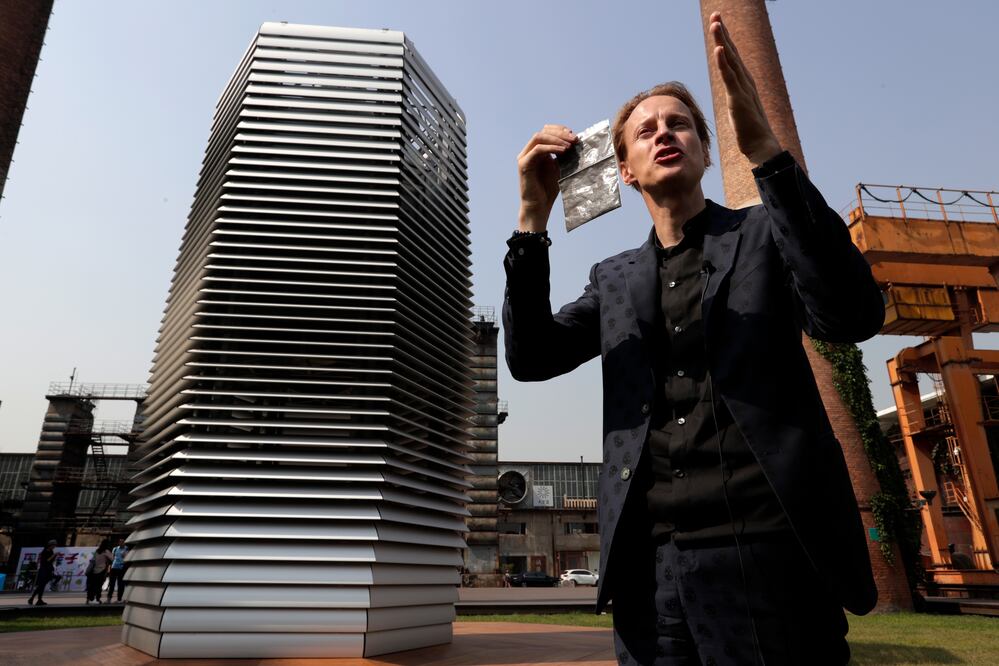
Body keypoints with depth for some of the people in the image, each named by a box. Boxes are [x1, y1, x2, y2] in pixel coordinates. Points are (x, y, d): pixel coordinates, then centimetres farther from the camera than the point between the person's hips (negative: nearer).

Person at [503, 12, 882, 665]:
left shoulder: (765, 232, 8)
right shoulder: (615, 278, 15)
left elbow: (853, 316, -11)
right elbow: (530, 358, 2)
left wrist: (765, 148, -18)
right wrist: (534, 215, -8)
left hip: (766, 550, -2)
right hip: (647, 563, 3)